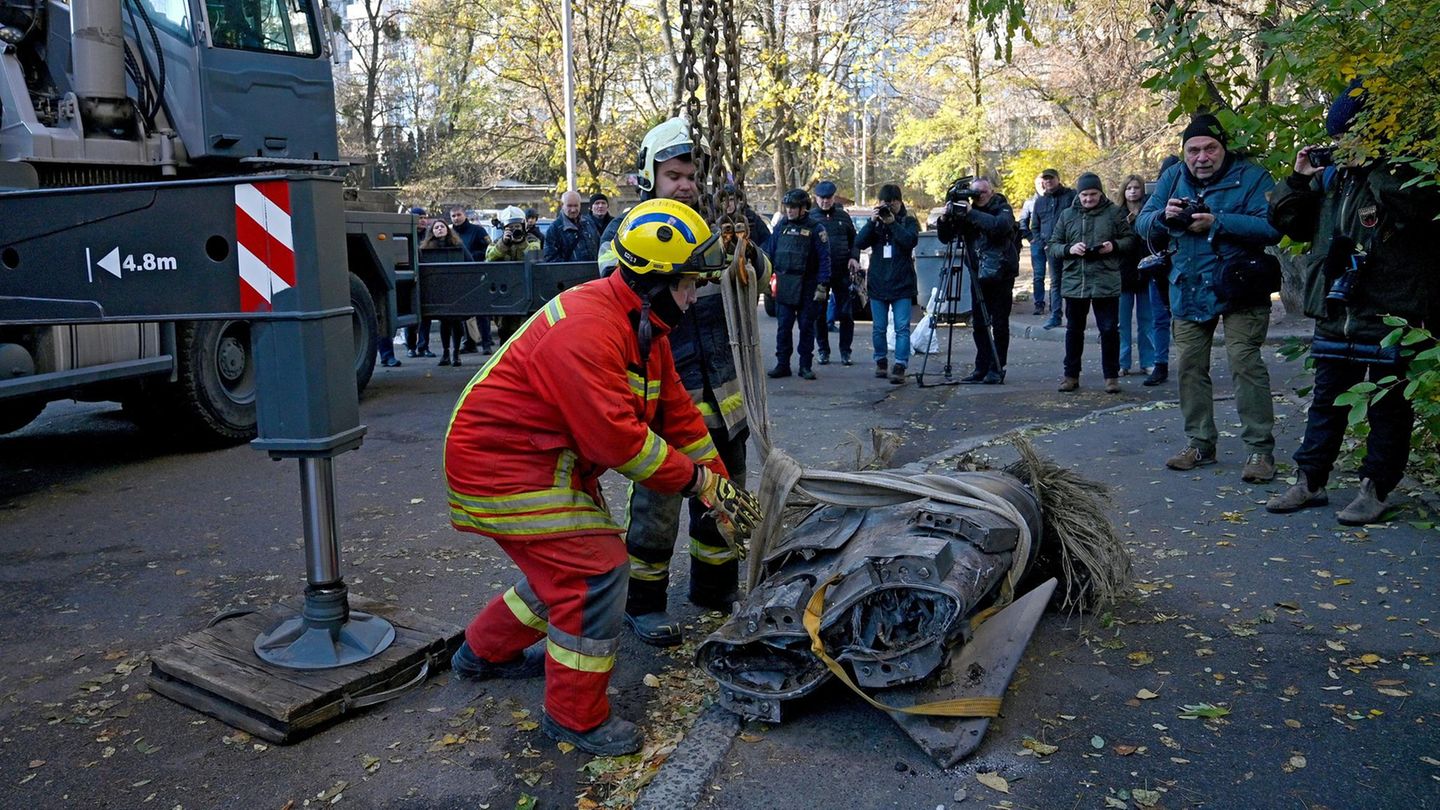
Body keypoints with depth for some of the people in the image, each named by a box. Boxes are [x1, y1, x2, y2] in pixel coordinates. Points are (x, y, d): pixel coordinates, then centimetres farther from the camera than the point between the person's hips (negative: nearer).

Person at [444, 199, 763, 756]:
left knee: (572, 561, 19)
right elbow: (618, 438, -31)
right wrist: (700, 481, -21)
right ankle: (575, 716, 6)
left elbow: (677, 413, 7)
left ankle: (484, 652, 40)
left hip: (547, 462, 11)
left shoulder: (644, 327, 6)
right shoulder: (586, 330, -28)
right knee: (597, 569, -12)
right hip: (500, 465, -10)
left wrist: (722, 488, 3)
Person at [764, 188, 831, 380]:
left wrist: (822, 286, -13)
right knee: (783, 326, 3)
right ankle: (782, 364, 9)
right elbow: (769, 251, 14)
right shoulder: (781, 227, 10)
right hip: (784, 287, 3)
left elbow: (824, 259, -7)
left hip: (807, 287, -3)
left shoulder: (815, 229, -3)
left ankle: (806, 366, 12)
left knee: (807, 326, 5)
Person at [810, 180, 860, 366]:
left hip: (842, 272, 2)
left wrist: (854, 257, 1)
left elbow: (853, 239, 17)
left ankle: (845, 350, 13)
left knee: (846, 313, 3)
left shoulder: (843, 216, 11)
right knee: (819, 314, 5)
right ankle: (823, 350, 17)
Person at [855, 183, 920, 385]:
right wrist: (872, 222, -11)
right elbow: (859, 243, -1)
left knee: (902, 328, -8)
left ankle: (900, 366, -9)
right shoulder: (875, 222, 11)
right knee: (879, 328, 9)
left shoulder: (909, 221, 5)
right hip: (878, 283, 3)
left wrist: (892, 223, -17)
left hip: (902, 284, -3)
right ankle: (880, 362, 24)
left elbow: (911, 241, -13)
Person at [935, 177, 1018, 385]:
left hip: (1001, 276, -4)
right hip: (978, 275, 4)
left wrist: (971, 214, -28)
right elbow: (945, 238, 4)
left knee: (999, 325, -1)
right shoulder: (965, 212, 7)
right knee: (979, 325, 5)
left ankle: (997, 369, 4)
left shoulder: (1002, 209, -4)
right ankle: (982, 368, 11)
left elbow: (1000, 226, -27)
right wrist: (945, 219, -14)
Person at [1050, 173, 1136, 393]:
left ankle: (1111, 376, 12)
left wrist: (1114, 246, -14)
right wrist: (1069, 249, -12)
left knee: (1109, 330, 1)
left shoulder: (1114, 212, 2)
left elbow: (1130, 240, 6)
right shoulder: (1068, 215, 8)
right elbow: (1052, 246, 8)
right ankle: (1071, 375, 21)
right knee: (1074, 330, 11)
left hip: (1106, 282, -2)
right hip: (1074, 282, 2)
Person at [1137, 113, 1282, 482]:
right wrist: (1164, 215, -16)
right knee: (1190, 367, 10)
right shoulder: (1172, 178, 7)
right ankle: (1199, 443, 23)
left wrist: (1218, 223, -26)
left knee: (1246, 364, -11)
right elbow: (1143, 224, 5)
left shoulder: (1251, 177, -8)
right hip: (1188, 289, 5)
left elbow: (1272, 227, -20)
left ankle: (1260, 449, -3)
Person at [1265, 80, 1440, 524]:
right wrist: (1299, 178, 5)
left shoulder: (1403, 173, -8)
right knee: (1326, 399, 14)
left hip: (1389, 314, -7)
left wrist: (1375, 167, -21)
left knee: (1386, 404, 4)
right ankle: (1310, 480, 23)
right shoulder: (1331, 178, 11)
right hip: (1336, 311, 7)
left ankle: (1376, 488, 13)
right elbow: (1284, 220, 18)